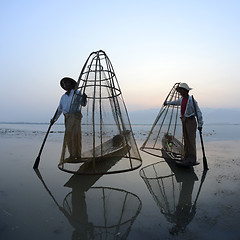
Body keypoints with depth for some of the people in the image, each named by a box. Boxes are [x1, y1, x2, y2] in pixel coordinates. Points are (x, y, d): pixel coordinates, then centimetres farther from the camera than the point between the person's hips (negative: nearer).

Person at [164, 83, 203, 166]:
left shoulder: (192, 100, -13)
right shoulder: (181, 99, 10)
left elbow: (198, 113, -11)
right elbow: (176, 102, 34)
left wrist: (200, 124, -12)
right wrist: (167, 103, 49)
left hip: (191, 121, -7)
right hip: (184, 121, 8)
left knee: (191, 140, -9)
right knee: (186, 140, 8)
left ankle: (192, 160, -6)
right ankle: (186, 157, 15)